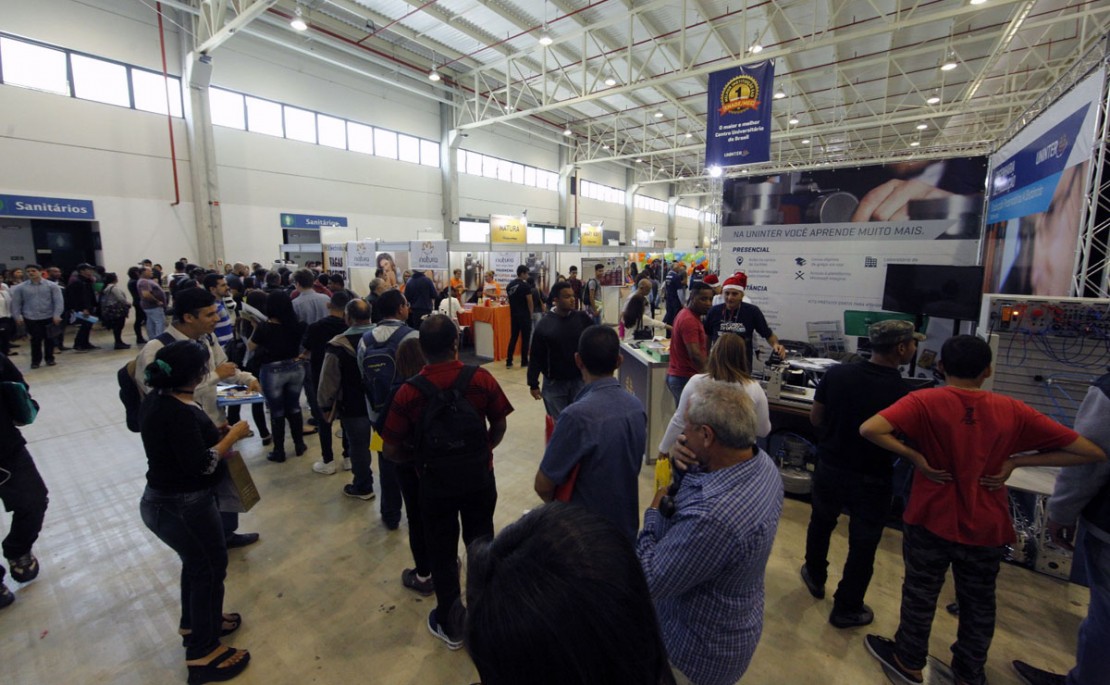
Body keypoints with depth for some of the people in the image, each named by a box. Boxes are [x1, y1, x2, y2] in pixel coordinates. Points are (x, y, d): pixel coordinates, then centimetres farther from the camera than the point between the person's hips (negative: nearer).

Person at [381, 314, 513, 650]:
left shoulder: (408, 392, -20)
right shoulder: (481, 378, -18)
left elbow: (391, 451, -13)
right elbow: (499, 426, -7)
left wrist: (417, 457, 6)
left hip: (436, 482, -1)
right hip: (479, 476, 2)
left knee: (442, 552, 19)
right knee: (481, 544, 23)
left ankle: (450, 624, 38)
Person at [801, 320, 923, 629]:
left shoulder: (836, 374, -12)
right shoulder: (903, 393, -21)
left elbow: (815, 418, -2)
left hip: (829, 469, 3)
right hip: (871, 482, -3)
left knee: (821, 524, 27)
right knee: (862, 545, 16)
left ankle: (815, 577, 48)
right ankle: (847, 609, 31)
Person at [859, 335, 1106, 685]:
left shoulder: (924, 401, -18)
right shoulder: (1012, 411, -8)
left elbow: (870, 429, -35)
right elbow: (1092, 452, -2)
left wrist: (915, 457, -19)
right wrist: (1014, 462, -5)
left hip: (931, 521, -3)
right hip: (986, 527, 3)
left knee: (920, 594, 17)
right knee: (979, 601, 24)